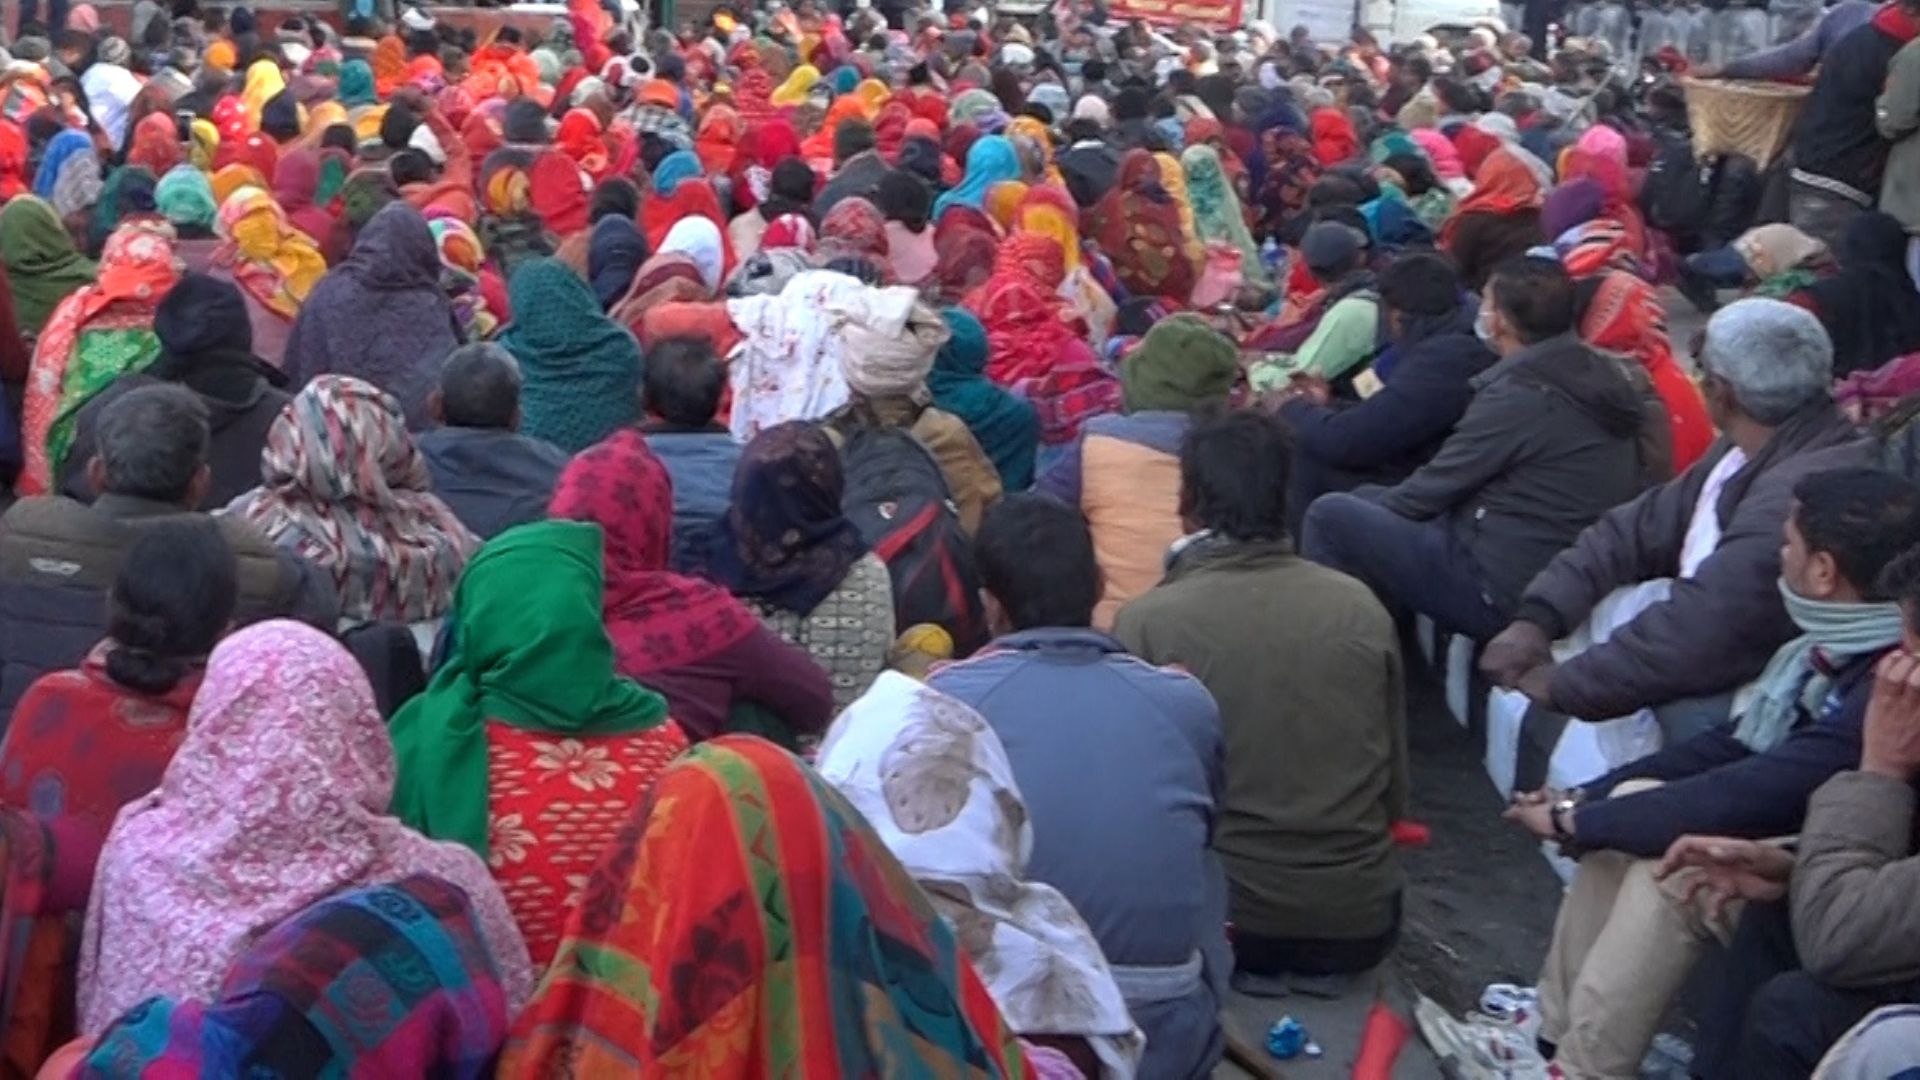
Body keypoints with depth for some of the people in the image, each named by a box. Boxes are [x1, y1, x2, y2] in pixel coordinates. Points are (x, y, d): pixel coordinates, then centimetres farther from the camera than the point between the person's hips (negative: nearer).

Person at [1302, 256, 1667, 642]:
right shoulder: (1604, 375, 5)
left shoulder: (1518, 396, -21)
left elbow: (1432, 489, -10)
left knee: (1330, 516, -5)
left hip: (1498, 592, -9)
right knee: (1368, 499, 21)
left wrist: (1373, 507, 10)